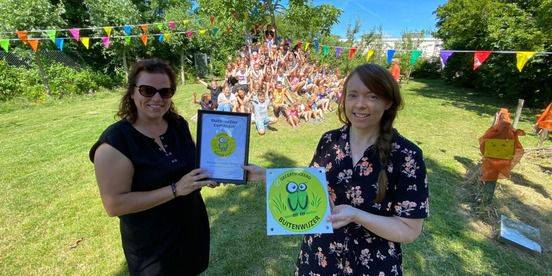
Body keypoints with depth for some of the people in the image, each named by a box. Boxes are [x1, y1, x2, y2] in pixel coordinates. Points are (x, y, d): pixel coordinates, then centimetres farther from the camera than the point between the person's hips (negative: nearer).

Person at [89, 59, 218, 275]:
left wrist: (209, 171, -11)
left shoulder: (179, 124, -5)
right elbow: (114, 205, -24)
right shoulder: (116, 140, -22)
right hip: (151, 246, -5)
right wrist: (175, 189, -30)